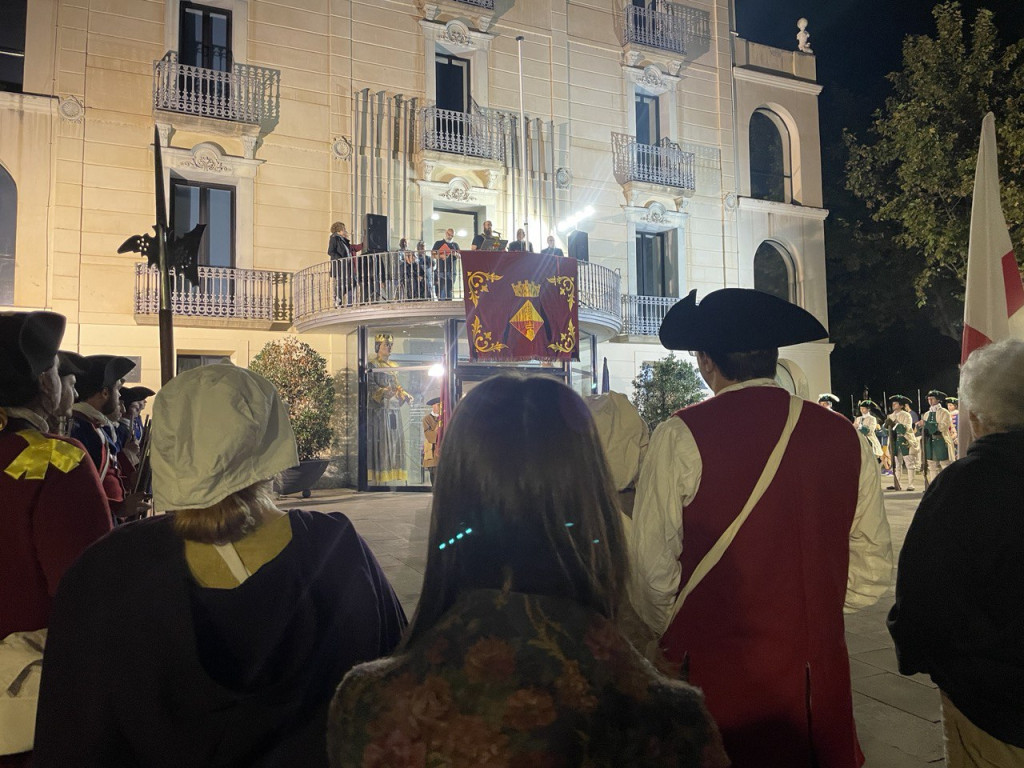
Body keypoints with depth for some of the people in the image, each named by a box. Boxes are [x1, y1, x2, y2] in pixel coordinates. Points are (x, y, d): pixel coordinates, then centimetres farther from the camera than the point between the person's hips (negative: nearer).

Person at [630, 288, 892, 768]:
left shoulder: (682, 437, -15)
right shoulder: (844, 438, -2)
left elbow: (652, 566, -11)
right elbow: (874, 570, 6)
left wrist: (670, 636, 7)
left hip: (713, 676, -4)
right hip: (819, 676, 4)